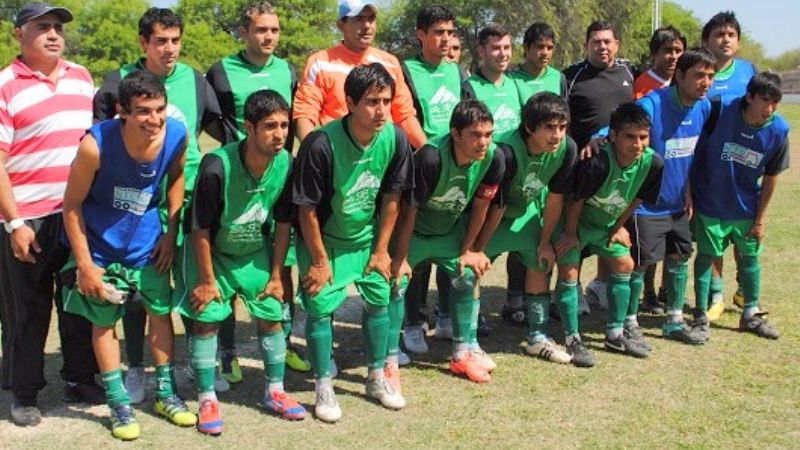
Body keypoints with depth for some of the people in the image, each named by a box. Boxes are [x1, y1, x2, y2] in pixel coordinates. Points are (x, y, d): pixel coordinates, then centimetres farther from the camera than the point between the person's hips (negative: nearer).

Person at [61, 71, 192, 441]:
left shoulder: (176, 135, -19)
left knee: (161, 311, 11)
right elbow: (72, 204, -18)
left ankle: (166, 394, 28)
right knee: (104, 320, 7)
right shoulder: (96, 144, -30)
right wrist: (84, 263, -16)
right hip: (100, 245, -3)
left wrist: (171, 232, 1)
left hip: (148, 242, 4)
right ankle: (119, 404, 23)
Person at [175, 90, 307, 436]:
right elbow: (200, 229, -20)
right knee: (206, 319, -7)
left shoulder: (286, 164, -20)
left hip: (255, 252, 4)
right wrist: (207, 280, -13)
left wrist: (276, 275, -2)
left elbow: (283, 223, -6)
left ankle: (275, 391, 22)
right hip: (212, 252, -4)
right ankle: (207, 400, 9)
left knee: (271, 316, 5)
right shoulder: (217, 167, -33)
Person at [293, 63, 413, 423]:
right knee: (320, 307, -6)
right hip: (325, 241, -4)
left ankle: (378, 378, 26)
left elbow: (391, 197, -4)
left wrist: (381, 249, 0)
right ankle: (323, 388, 11)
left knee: (380, 299, 7)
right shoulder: (321, 144, -30)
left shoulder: (395, 139, -17)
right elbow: (307, 208, -20)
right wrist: (319, 260, -13)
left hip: (367, 238, 4)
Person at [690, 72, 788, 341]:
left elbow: (771, 177, -3)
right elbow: (695, 152, -11)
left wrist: (761, 218, 1)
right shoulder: (720, 111, -22)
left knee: (750, 257, 13)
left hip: (747, 208, 3)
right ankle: (701, 316, 17)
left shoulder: (778, 130, -14)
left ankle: (751, 315, 29)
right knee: (706, 256, 5)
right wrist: (689, 194, -9)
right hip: (710, 204, -3)